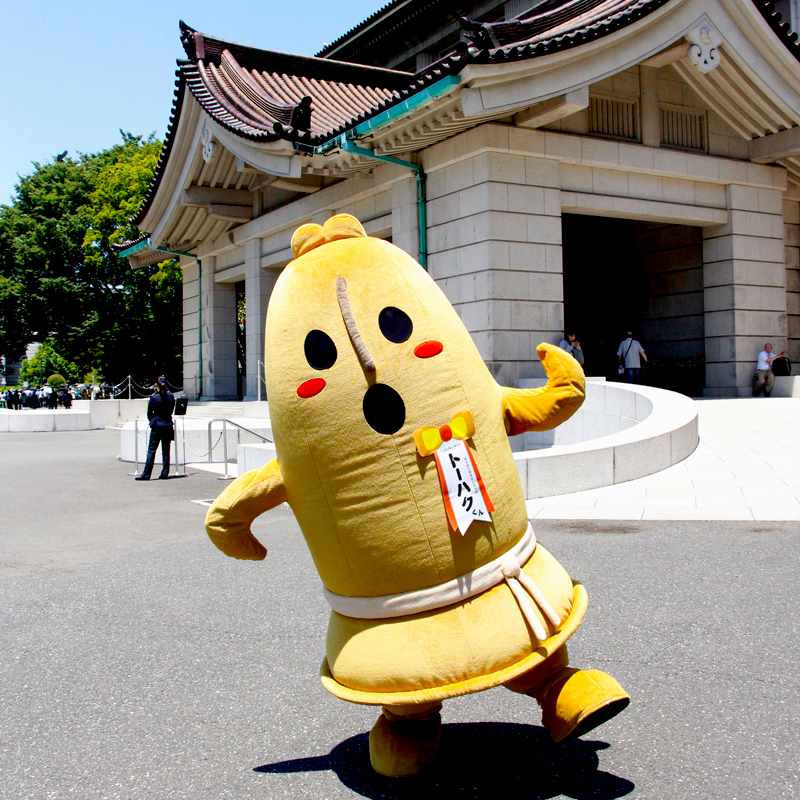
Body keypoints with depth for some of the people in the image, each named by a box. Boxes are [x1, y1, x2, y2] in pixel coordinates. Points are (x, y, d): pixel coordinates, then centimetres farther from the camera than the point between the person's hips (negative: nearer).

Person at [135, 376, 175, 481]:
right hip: (168, 426, 3)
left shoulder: (153, 397, -9)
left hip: (157, 426, -3)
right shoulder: (171, 396, 0)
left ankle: (146, 474, -2)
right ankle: (165, 474, 8)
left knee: (151, 450, 0)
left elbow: (149, 412, 1)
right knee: (166, 451, 8)